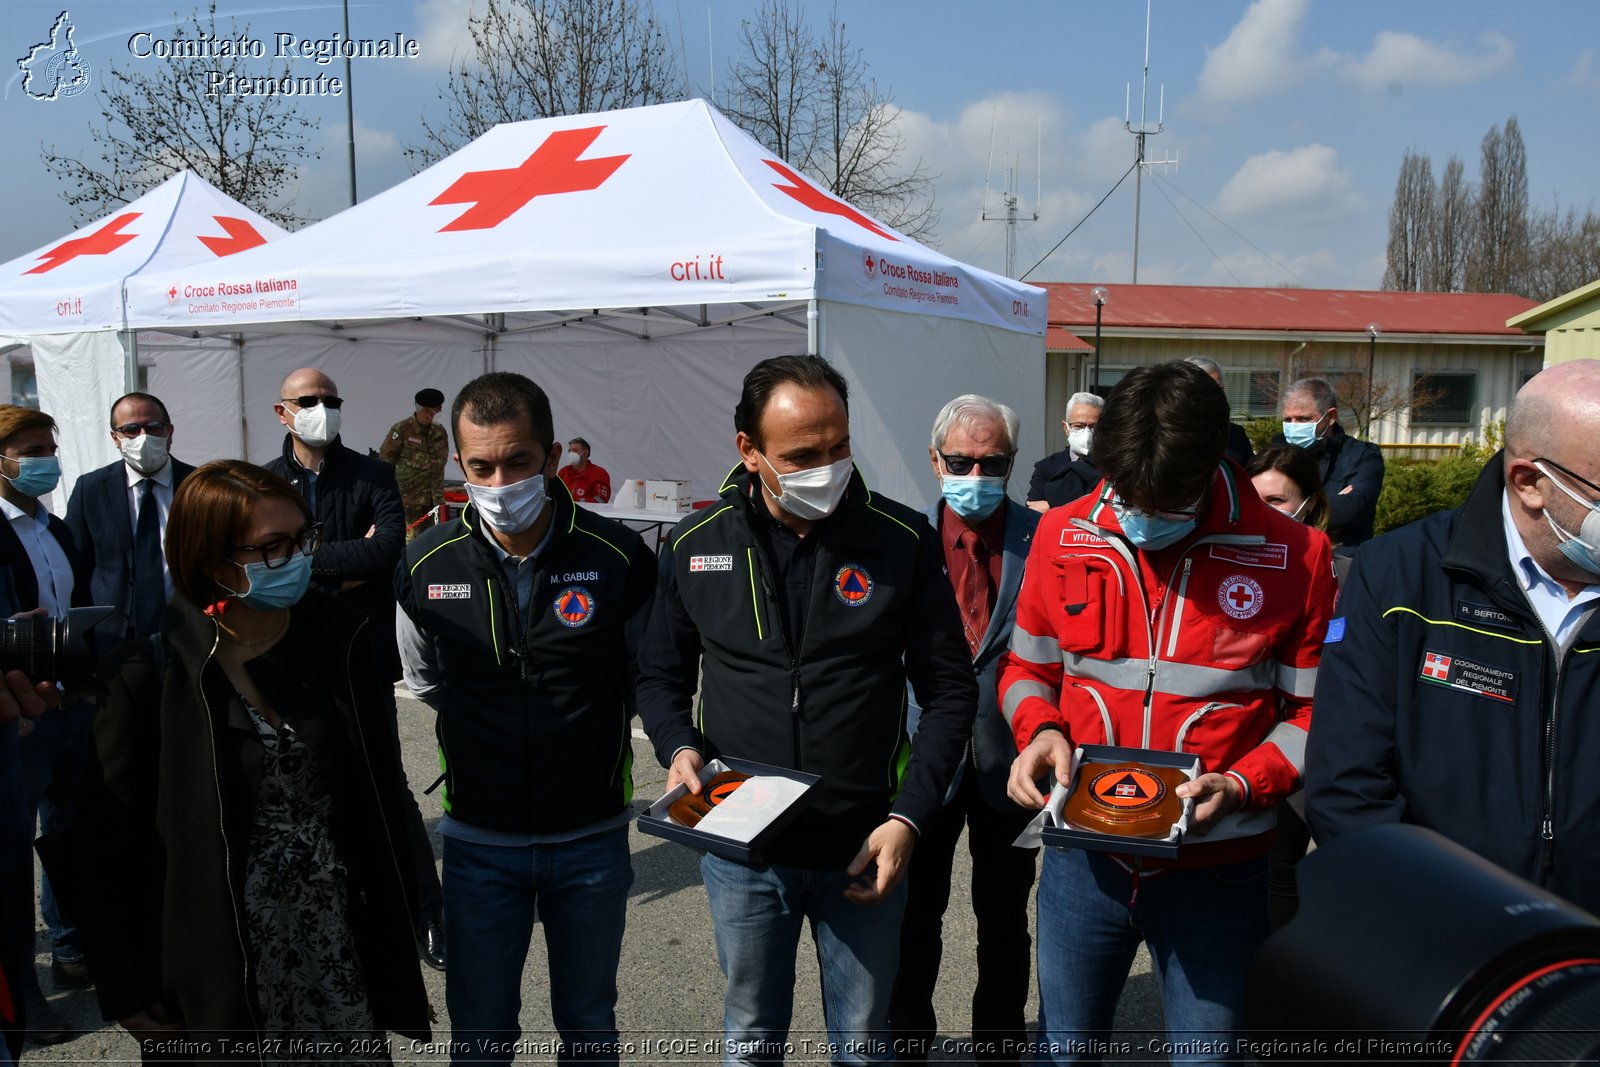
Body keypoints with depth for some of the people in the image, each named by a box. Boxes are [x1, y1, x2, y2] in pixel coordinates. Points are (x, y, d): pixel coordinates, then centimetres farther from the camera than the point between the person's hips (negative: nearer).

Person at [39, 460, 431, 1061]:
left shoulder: (338, 640, -4)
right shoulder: (155, 669, -12)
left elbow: (383, 795, 2)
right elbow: (104, 846, -7)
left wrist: (399, 925, 0)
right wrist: (131, 995, -7)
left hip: (345, 938, 3)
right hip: (221, 967, -2)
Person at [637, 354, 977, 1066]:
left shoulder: (902, 540, -8)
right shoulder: (697, 545, -3)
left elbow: (950, 690, -3)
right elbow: (662, 675, 10)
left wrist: (909, 817, -10)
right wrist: (679, 748, -9)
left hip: (864, 849, -1)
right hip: (740, 848, 1)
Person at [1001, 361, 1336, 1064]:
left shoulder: (1291, 555, -9)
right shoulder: (1062, 536, -3)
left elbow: (1314, 709, -1)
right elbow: (1027, 667, 10)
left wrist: (1241, 785, -16)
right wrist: (1039, 729, -10)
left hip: (1216, 868, -1)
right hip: (1084, 857, 2)